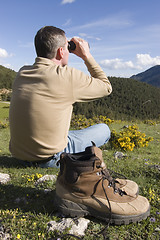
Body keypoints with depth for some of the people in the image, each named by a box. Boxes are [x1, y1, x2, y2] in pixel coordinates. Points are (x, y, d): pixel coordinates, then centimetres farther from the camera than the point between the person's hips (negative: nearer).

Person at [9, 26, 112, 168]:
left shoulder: (21, 73, 1)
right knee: (104, 130, 13)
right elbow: (106, 87, -3)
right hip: (50, 160, -7)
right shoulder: (68, 76, -18)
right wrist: (86, 56, 3)